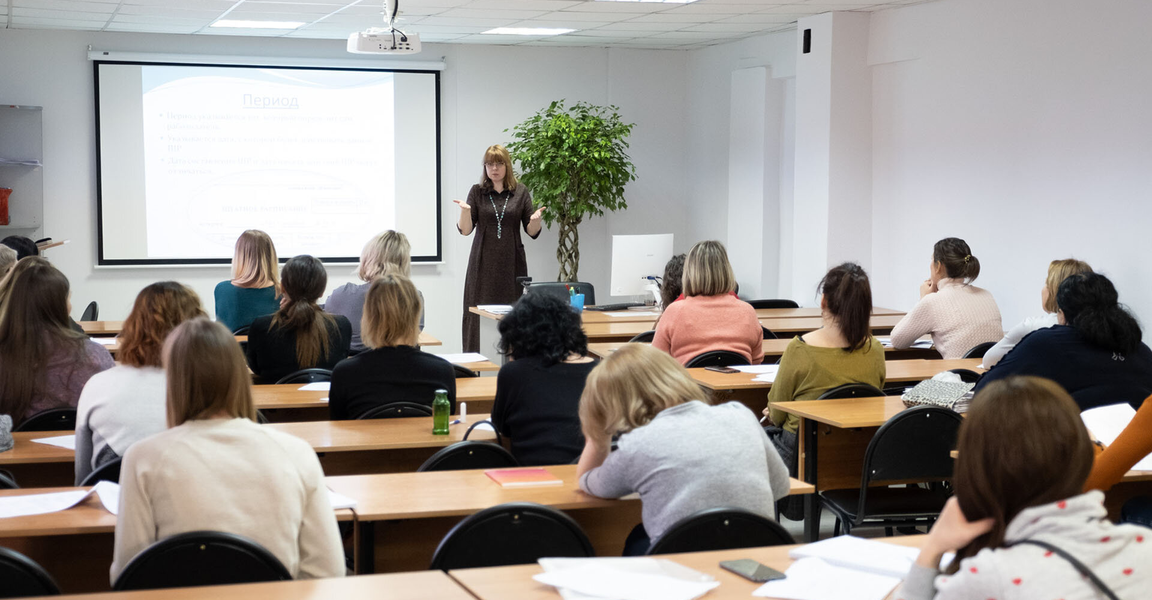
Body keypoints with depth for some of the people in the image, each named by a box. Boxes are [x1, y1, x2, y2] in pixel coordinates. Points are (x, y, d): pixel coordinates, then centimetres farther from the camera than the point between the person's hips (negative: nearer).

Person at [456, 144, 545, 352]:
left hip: (511, 263, 0)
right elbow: (465, 230, -1)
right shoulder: (477, 192, 5)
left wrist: (536, 219, -16)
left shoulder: (520, 192, 5)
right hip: (483, 263, 0)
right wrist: (465, 211, -20)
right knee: (480, 312, -4)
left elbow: (532, 232, 5)